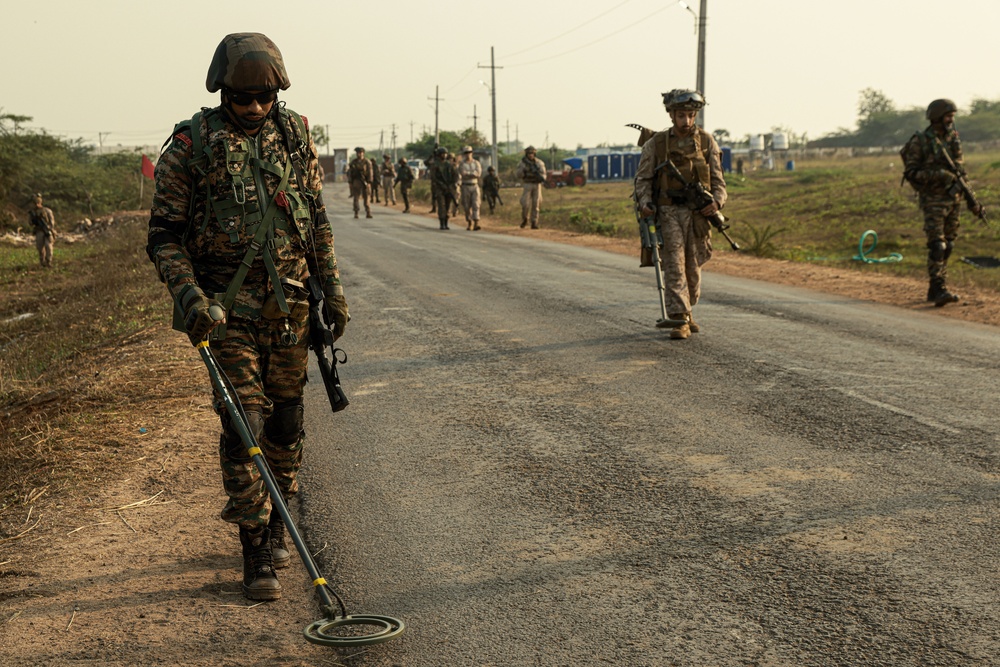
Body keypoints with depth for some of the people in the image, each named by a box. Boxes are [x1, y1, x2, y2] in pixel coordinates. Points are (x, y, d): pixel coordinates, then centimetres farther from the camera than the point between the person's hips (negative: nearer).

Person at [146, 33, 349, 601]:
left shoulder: (296, 135, 6)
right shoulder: (191, 147, -6)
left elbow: (319, 219, 13)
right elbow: (164, 235, -4)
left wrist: (334, 287, 10)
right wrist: (190, 296, -18)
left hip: (290, 303, 4)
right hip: (227, 307, -3)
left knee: (286, 420, 10)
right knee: (243, 423, -8)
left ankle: (276, 523, 29)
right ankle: (257, 554, -1)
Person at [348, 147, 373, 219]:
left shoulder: (367, 162, 0)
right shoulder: (353, 162, 7)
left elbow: (369, 172, -3)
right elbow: (350, 173, 9)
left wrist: (369, 182, -10)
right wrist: (350, 182, 3)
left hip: (364, 182, -2)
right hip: (356, 181, 2)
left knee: (366, 198, -1)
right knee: (355, 198, -2)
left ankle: (368, 213, 3)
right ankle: (356, 213, 2)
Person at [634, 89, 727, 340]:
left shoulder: (707, 143, 5)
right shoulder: (655, 144, 1)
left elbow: (718, 180, 7)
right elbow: (642, 179, 4)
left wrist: (717, 201, -13)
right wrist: (645, 203, -14)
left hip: (698, 213, 2)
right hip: (668, 212, -2)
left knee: (693, 268, 9)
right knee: (674, 266, -11)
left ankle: (686, 312, 29)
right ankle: (679, 320, -14)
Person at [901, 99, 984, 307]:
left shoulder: (953, 139, 11)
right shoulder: (920, 142, -8)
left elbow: (961, 171, 16)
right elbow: (910, 173, -11)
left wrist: (971, 200, 12)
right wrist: (936, 175, -24)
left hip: (954, 198, 7)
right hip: (933, 200, -7)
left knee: (948, 245, 9)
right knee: (937, 245, -14)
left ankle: (935, 289, 17)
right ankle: (939, 289, -18)